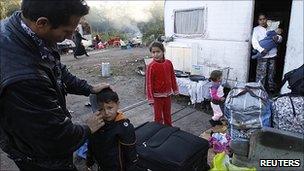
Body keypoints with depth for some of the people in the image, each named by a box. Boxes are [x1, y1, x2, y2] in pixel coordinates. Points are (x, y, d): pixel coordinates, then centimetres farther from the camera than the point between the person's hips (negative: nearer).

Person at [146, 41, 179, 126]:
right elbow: (149, 82, -15)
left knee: (167, 114, 22)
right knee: (158, 116, 9)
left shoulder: (168, 63, -3)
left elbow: (173, 77, 7)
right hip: (157, 95, -4)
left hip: (167, 94, 5)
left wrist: (175, 90, 13)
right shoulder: (151, 66, -17)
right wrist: (150, 98, -14)